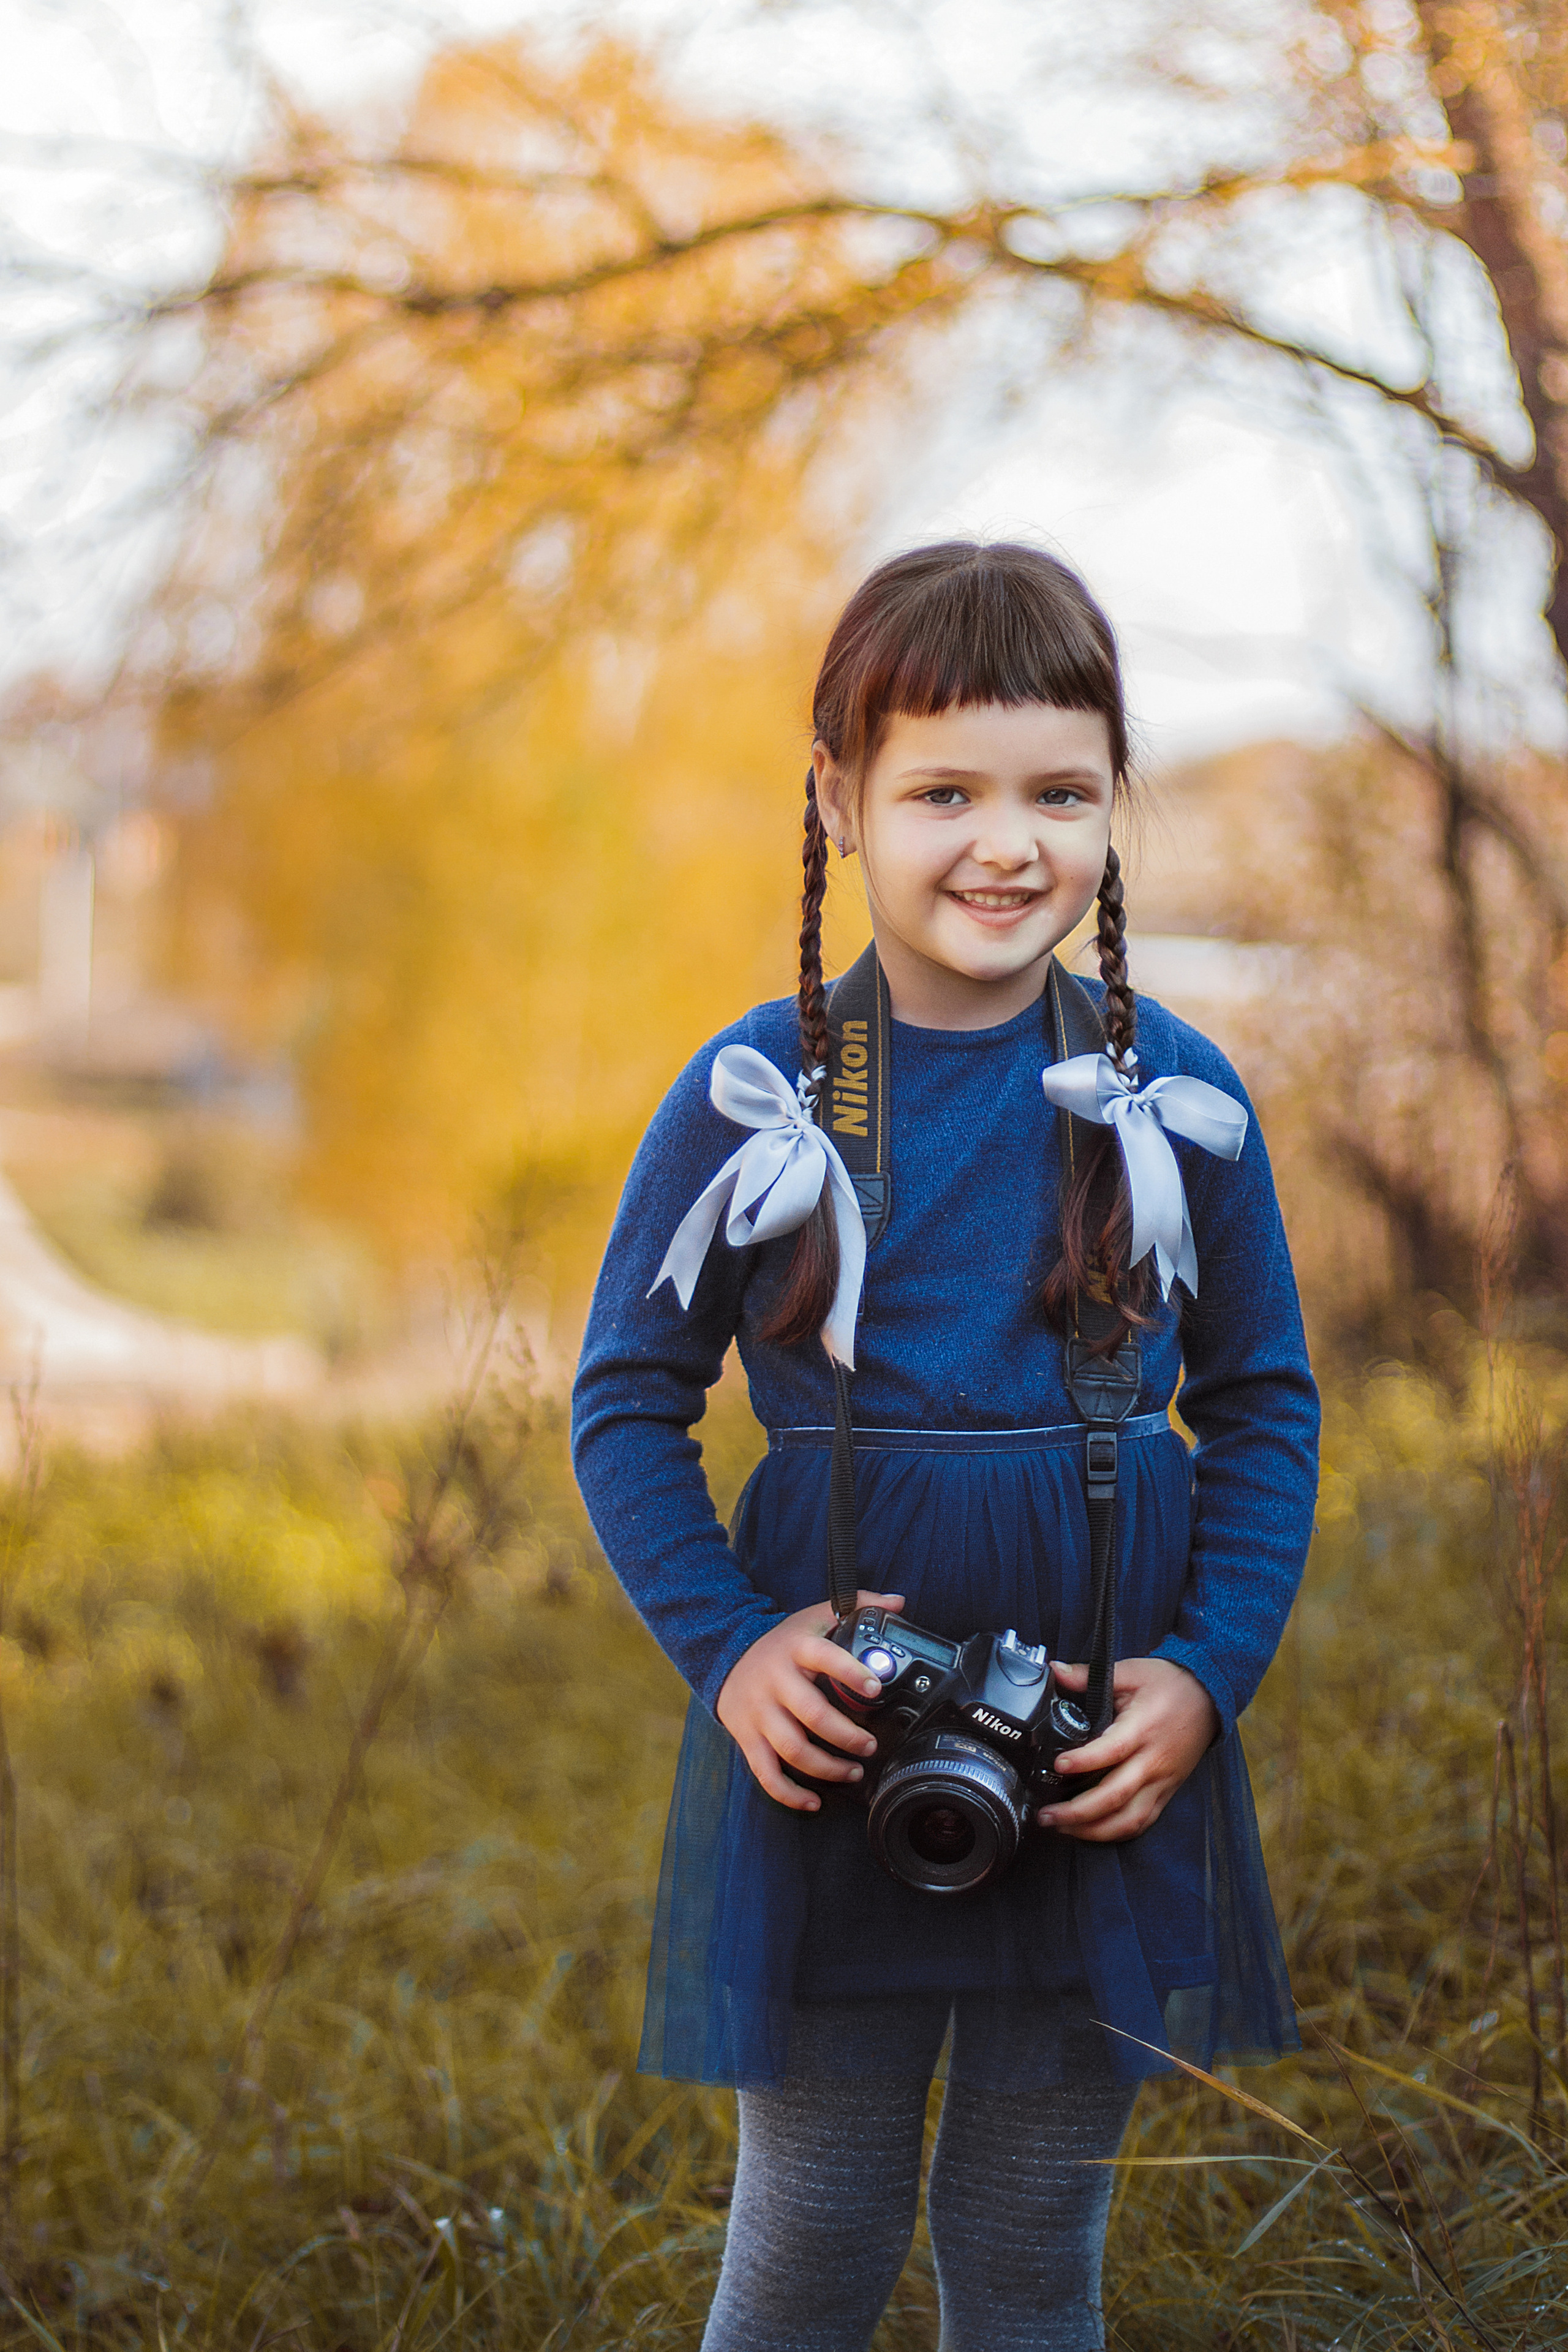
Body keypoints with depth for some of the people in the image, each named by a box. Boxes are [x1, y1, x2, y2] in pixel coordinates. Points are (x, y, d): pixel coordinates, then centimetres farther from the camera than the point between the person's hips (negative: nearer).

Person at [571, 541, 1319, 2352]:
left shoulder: (1178, 1094, -2)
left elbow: (1264, 1407, 6)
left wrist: (1207, 1670, -6)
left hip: (1107, 1751, 2)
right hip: (826, 1737, -1)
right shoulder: (753, 1097, -6)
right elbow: (627, 1406, 1)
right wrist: (725, 1648, -11)